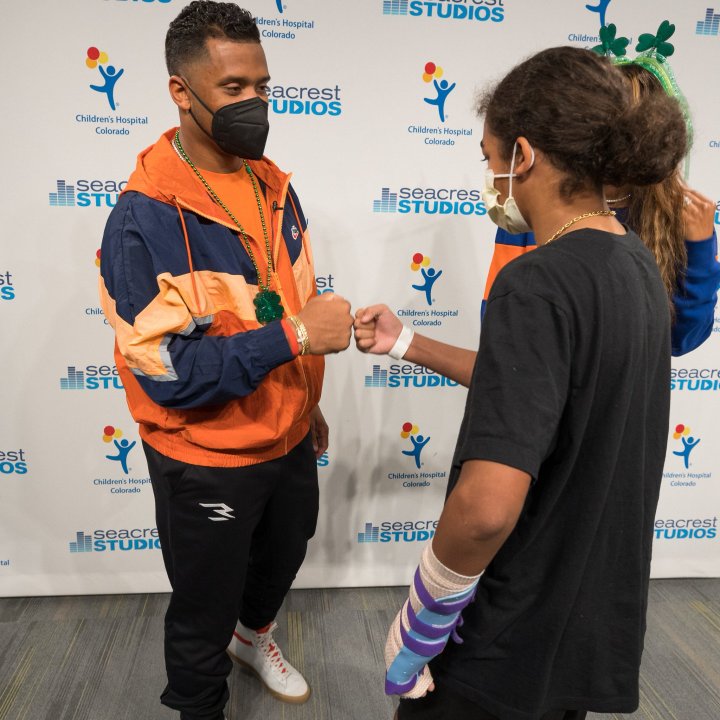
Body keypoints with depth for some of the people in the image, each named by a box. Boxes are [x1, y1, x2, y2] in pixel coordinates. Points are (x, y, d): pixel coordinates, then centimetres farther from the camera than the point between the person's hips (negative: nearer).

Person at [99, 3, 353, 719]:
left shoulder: (275, 188, 0)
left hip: (287, 439, 7)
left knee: (282, 556, 30)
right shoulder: (144, 218, -21)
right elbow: (166, 373, -26)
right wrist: (294, 335, -31)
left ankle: (254, 633, 62)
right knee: (204, 611, 16)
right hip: (206, 462, -6)